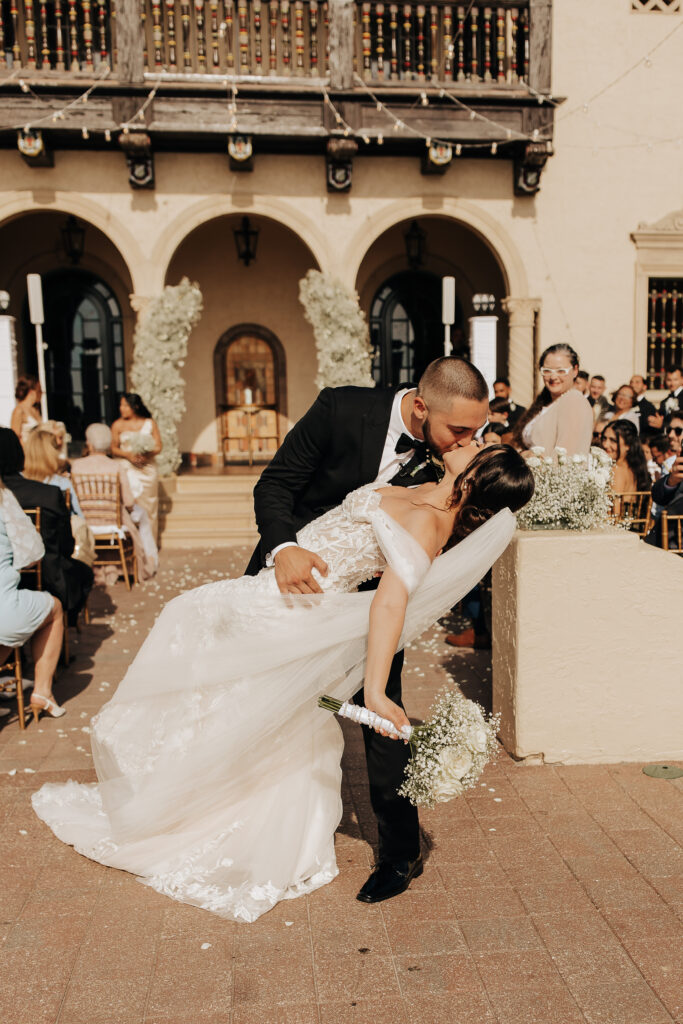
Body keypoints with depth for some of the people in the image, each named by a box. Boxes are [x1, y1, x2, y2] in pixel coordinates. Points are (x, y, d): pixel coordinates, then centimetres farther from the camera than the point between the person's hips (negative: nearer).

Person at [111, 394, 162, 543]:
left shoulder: (149, 423, 5)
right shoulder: (118, 425, 4)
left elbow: (158, 446, 4)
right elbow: (114, 448, 4)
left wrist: (146, 454, -15)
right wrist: (128, 455, -15)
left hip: (147, 468, 1)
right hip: (127, 469, -1)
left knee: (148, 505, 2)